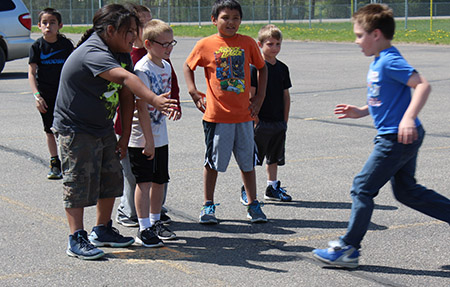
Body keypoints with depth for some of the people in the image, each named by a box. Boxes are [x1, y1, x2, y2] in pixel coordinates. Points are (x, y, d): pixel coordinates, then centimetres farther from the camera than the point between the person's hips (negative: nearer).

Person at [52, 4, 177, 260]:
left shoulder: (123, 54, 2)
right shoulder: (93, 53, -27)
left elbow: (126, 96, 3)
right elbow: (125, 78, -44)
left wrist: (125, 136, 1)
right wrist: (154, 100, -57)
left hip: (104, 129, 9)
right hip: (75, 130, -9)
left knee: (112, 179, 13)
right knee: (78, 183, -4)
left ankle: (103, 231, 27)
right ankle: (77, 240, 4)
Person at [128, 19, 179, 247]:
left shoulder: (166, 67, 8)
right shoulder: (142, 70, -18)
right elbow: (142, 108, -21)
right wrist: (148, 141, -22)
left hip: (160, 137, 8)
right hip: (141, 138, -8)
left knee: (160, 181, 14)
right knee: (144, 181, -5)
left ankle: (155, 222, 28)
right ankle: (144, 229, 2)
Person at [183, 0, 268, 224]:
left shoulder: (248, 43, 2)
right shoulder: (205, 45, -3)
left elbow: (262, 68, 15)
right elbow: (187, 66, 11)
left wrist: (259, 96, 7)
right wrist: (193, 91, 0)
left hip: (244, 114, 2)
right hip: (216, 115, -2)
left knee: (247, 162, 10)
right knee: (213, 162, 5)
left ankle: (253, 204, 22)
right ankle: (208, 206, 18)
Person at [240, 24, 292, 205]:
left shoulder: (282, 68, 9)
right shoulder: (255, 67, -9)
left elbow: (286, 95, 14)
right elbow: (250, 95, -11)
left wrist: (285, 119, 10)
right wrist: (255, 118, -14)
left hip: (278, 122, 6)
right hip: (260, 121, -6)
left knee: (274, 157, 15)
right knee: (253, 158, -1)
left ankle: (272, 188, 26)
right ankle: (246, 191, 9)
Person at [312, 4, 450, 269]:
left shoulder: (390, 61, -17)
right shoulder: (378, 62, 13)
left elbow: (423, 85, -26)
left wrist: (409, 118, -35)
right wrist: (362, 112, 17)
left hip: (397, 138, -10)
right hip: (404, 139, 10)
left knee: (362, 189, -2)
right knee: (407, 191, 17)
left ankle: (348, 250, 6)